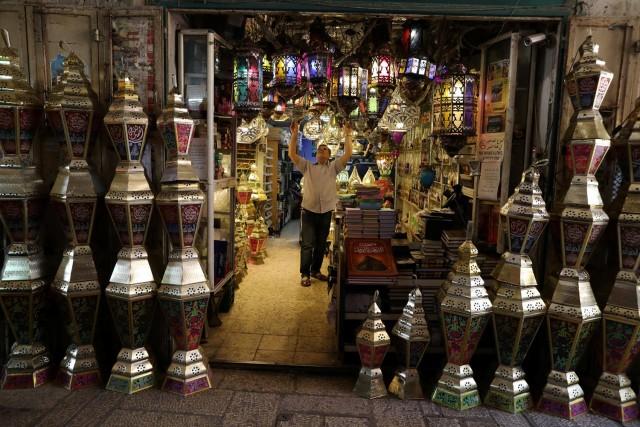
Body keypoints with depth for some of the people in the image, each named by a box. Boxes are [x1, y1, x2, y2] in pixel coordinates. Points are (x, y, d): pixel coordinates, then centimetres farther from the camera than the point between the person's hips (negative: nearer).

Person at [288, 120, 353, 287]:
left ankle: (315, 270, 26)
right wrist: (294, 134, -9)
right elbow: (292, 154, -3)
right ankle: (304, 274, 8)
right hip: (309, 211, -2)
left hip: (326, 212, 2)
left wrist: (347, 135, -5)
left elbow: (348, 154, -1)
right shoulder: (307, 166, 7)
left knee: (321, 245, 12)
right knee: (307, 245, -1)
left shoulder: (333, 167, 9)